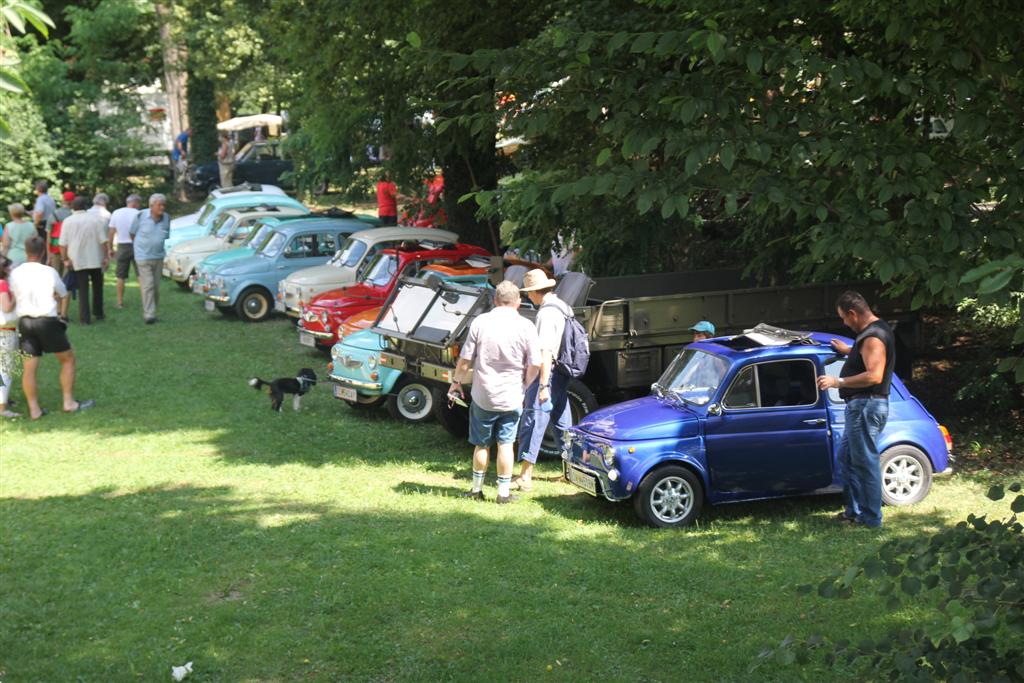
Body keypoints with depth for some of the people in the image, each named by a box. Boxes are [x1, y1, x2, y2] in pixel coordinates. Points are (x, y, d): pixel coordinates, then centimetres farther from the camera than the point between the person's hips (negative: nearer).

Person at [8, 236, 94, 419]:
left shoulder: (15, 273, 0)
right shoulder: (49, 272, -6)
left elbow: (14, 297, 5)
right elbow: (62, 293, 8)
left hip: (24, 321, 3)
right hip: (47, 320, -3)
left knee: (29, 367, 7)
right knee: (68, 359, 12)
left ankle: (34, 409, 7)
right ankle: (69, 402, 10)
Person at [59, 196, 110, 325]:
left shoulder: (67, 221, -2)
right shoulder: (96, 219, -2)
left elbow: (63, 243, -5)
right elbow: (103, 240, -5)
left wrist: (66, 259, 2)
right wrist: (106, 257, 1)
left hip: (78, 261, 0)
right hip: (96, 260, 0)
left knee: (83, 289, 3)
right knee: (97, 287, 18)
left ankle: (85, 318, -2)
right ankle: (98, 313, 25)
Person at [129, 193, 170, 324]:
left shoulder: (166, 218, 0)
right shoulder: (141, 216, -10)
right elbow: (132, 233, 4)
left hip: (158, 257, 4)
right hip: (143, 257, -4)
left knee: (156, 286, 9)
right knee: (147, 285, -11)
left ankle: (152, 312, 21)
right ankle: (149, 315, -14)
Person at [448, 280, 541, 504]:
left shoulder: (480, 322, -8)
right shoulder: (526, 327, -8)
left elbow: (465, 359, -5)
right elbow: (535, 365, -7)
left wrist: (456, 381, 11)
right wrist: (524, 385, 11)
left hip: (482, 396, 1)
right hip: (511, 399, 0)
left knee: (482, 444, 14)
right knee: (505, 444, 9)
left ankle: (476, 489, 23)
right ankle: (504, 492, 12)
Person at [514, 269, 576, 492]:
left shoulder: (546, 313, -18)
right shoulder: (562, 307, 12)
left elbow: (545, 353, -24)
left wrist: (543, 386, -26)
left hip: (548, 374, -10)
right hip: (562, 375, 10)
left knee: (532, 422, -6)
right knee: (562, 423, 18)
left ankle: (525, 478, -6)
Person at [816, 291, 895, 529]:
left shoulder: (873, 337, -19)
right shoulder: (875, 331, 14)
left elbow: (874, 375, -28)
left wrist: (837, 381, -27)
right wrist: (849, 351, 28)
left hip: (866, 406, -11)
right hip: (861, 405, 11)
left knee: (866, 462, -5)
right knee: (846, 456, 18)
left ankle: (871, 518, 2)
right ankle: (854, 510, 24)